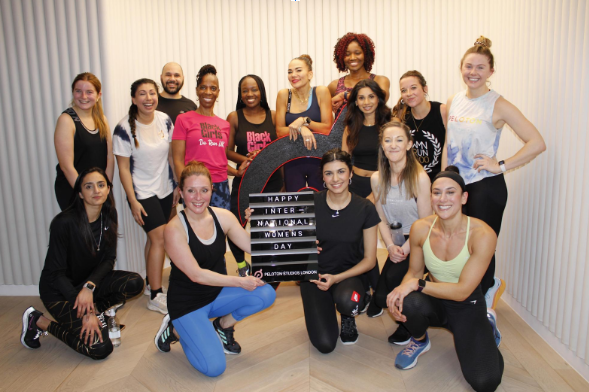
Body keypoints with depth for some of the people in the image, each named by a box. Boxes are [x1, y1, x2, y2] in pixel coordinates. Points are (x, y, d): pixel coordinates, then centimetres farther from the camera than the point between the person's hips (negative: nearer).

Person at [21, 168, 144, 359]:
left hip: (90, 281, 5)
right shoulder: (64, 222, -23)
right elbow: (56, 273, -20)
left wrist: (90, 286, -23)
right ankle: (39, 321, 3)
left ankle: (97, 309, 2)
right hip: (58, 289, -5)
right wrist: (86, 313, -24)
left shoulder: (108, 216, -6)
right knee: (100, 348, -16)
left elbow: (109, 259, -3)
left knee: (135, 283, -22)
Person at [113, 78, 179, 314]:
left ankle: (151, 283, 30)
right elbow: (123, 167, -12)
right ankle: (156, 296, 0)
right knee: (159, 237, -11)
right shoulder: (124, 128, -14)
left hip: (165, 189, 5)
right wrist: (133, 201, -14)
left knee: (154, 237, 13)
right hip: (142, 193, -5)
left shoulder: (165, 120, -1)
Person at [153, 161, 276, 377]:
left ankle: (223, 325, 7)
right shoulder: (175, 229, -20)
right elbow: (196, 275, -22)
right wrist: (240, 281, -23)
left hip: (218, 293, 5)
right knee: (214, 367, -15)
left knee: (266, 294, -20)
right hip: (187, 302, -5)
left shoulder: (223, 217, -6)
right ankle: (174, 330, 12)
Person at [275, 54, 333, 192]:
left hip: (318, 161, -1)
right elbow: (279, 131, -3)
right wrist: (301, 129, -18)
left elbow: (327, 128, -7)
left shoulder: (321, 92, -4)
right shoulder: (284, 95, 0)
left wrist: (304, 121, -19)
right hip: (292, 162, 1)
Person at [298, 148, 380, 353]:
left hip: (349, 275, 0)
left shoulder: (365, 209, -10)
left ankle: (348, 317, 3)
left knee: (346, 301, -36)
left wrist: (337, 278, -17)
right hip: (315, 274, 0)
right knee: (325, 344, -15)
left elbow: (369, 259, -5)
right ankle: (323, 310, 20)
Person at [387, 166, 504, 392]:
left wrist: (417, 284, -28)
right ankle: (420, 341, 4)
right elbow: (414, 272, -2)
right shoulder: (420, 228, -13)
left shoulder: (482, 234, -24)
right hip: (435, 301, 2)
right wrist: (401, 289, -23)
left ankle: (487, 325, 16)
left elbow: (462, 291, -23)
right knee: (407, 303, -34)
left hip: (468, 307, -2)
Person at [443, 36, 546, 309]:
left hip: (485, 187, -5)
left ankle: (483, 306, 31)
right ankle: (492, 285, 39)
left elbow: (537, 143, -14)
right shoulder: (453, 102, 7)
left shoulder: (498, 105, -10)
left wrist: (501, 166, -15)